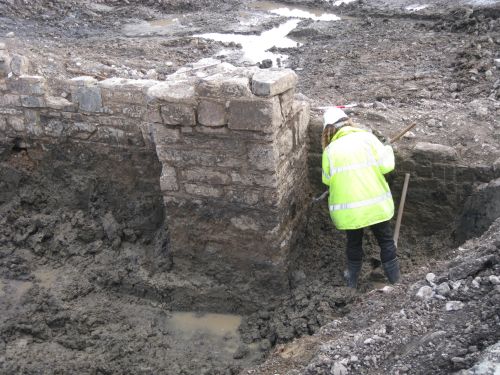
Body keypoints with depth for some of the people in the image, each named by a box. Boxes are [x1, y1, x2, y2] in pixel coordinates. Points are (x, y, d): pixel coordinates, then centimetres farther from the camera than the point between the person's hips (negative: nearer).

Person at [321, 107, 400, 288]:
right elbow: (386, 165, -9)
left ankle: (352, 280, 38)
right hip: (376, 204, -1)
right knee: (385, 239, 20)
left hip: (348, 209, 1)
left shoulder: (330, 150, -4)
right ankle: (394, 276, 33)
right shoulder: (366, 137, -6)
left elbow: (327, 179, 4)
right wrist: (388, 150, 10)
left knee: (354, 242, 24)